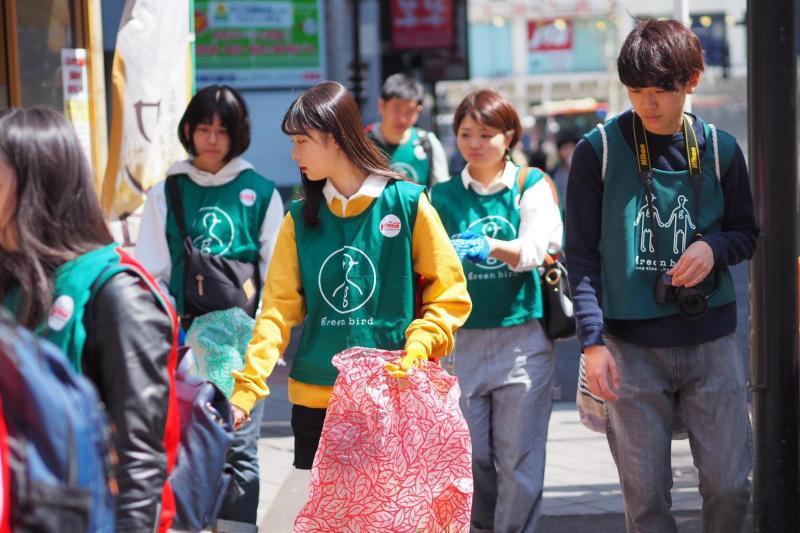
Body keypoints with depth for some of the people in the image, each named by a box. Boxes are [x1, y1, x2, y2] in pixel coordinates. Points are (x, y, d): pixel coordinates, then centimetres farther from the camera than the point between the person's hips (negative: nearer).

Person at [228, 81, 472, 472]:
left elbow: (449, 297, -1)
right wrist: (245, 390, -11)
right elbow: (278, 309, 0)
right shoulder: (300, 218, 6)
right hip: (313, 399, 3)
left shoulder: (407, 203, -3)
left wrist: (415, 352, -16)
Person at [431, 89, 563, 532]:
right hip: (463, 340, 3)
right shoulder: (443, 196, 8)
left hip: (522, 339, -2)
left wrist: (490, 247, -33)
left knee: (519, 460, -2)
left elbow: (536, 246, -15)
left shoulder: (532, 185, 1)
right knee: (473, 457, 7)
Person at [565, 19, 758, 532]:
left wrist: (714, 248, -10)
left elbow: (747, 233, 14)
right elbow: (581, 253, -2)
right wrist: (592, 339, -11)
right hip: (632, 344, -2)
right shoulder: (598, 150, -3)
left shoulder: (721, 149, 4)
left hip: (712, 339, 2)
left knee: (731, 485, 3)